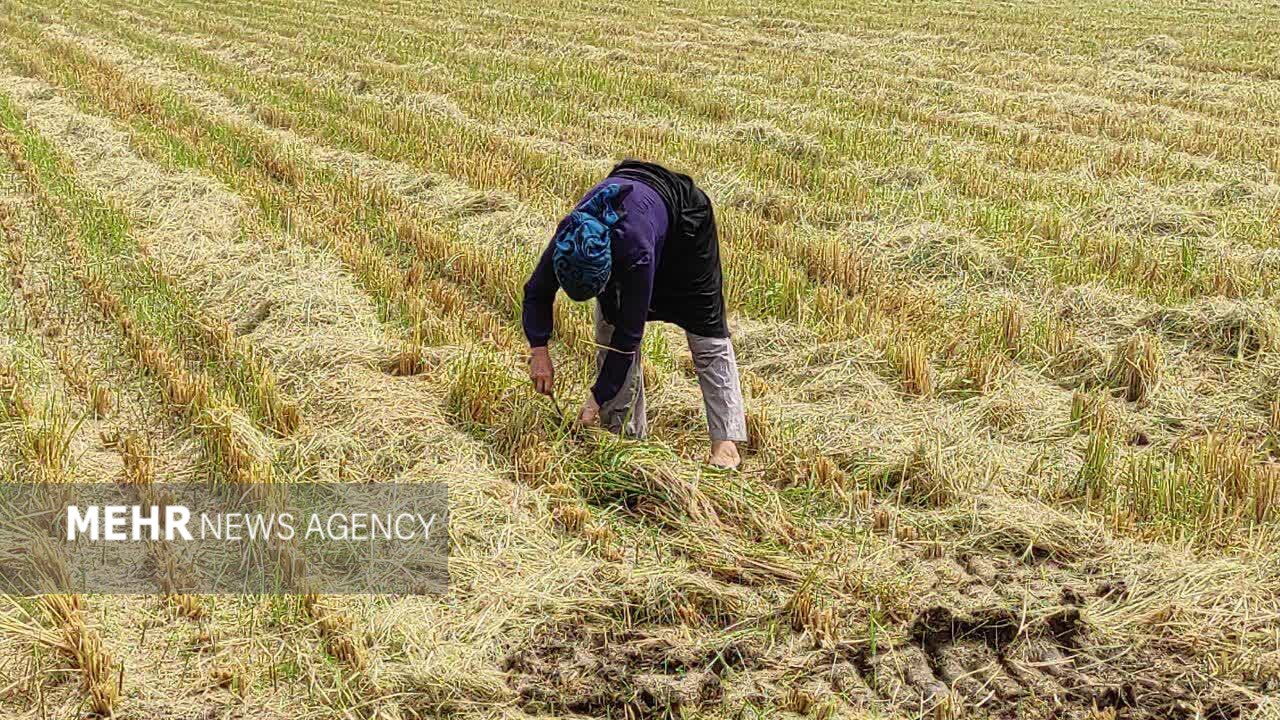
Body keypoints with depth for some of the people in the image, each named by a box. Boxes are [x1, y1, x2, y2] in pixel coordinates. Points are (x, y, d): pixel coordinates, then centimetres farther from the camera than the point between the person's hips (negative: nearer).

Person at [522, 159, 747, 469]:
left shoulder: (636, 249, -46)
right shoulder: (567, 239, -33)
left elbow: (630, 332, -37)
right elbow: (537, 293, -15)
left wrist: (598, 397, -32)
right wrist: (539, 350, -30)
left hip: (685, 217, -5)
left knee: (706, 330, -6)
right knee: (610, 326, -2)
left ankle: (726, 440, -6)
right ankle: (627, 434, 5)